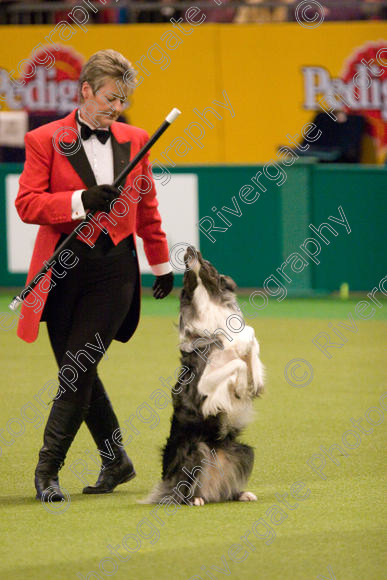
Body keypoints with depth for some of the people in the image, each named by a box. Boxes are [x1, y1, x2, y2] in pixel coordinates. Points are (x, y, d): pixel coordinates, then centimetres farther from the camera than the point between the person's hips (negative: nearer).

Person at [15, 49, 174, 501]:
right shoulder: (45, 141, 1)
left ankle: (47, 469, -1)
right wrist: (80, 202, -19)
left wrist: (161, 264, 27)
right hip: (63, 270, 0)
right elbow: (27, 203, -7)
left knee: (78, 370, -9)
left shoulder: (134, 140, 11)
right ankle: (115, 460, 23)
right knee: (79, 374, 6)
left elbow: (147, 209, 21)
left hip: (114, 269, 0)